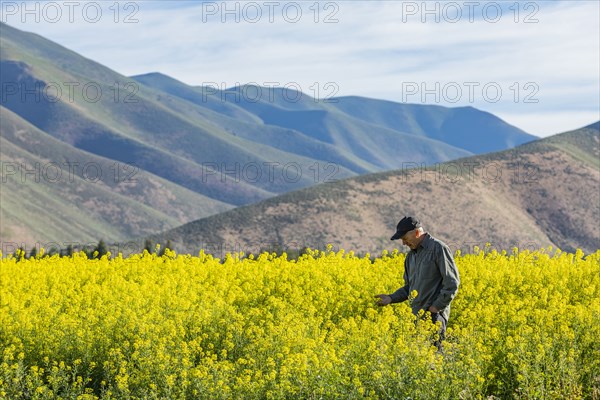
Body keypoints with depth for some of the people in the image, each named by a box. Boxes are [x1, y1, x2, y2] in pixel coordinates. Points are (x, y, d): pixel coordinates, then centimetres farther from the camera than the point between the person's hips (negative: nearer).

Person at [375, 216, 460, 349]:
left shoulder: (438, 248, -8)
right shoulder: (411, 255, 17)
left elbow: (452, 283, -12)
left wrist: (436, 307, -14)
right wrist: (392, 298, 6)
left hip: (434, 315, -8)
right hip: (416, 316, 8)